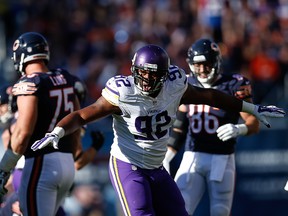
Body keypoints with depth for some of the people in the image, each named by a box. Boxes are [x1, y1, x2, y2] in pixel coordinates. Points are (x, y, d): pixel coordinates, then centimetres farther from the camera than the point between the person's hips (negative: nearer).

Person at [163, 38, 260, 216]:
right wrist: (166, 157, 13)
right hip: (192, 159, 3)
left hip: (222, 160, -3)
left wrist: (238, 129, -29)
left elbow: (254, 124, -8)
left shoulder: (234, 85, -3)